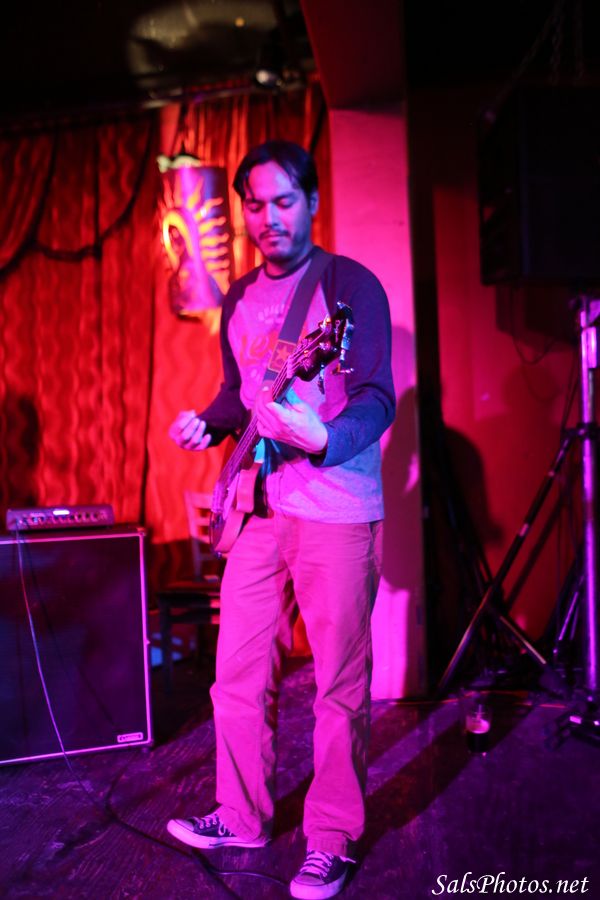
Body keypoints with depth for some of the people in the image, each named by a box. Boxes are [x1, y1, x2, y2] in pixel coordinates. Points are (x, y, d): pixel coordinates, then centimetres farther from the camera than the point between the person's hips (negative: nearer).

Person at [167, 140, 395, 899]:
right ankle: (242, 814, 31)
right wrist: (206, 424, 2)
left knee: (339, 682, 3)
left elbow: (379, 397, -16)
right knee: (239, 670, 12)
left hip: (336, 510, -6)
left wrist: (324, 440, -35)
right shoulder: (240, 299, 13)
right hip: (260, 504, 7)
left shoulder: (350, 284, -7)